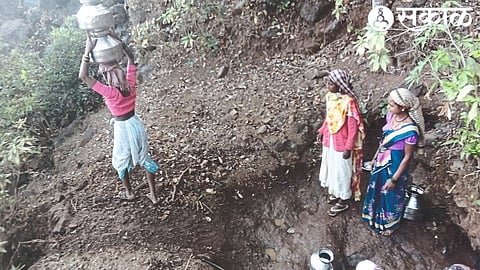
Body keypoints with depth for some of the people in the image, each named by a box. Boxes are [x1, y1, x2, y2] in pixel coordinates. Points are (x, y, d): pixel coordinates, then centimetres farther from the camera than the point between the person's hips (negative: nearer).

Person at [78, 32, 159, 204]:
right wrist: (118, 40, -11)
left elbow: (83, 76, -27)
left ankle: (129, 193, 44)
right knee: (145, 159, 19)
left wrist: (88, 51, -29)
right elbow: (131, 57, -2)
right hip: (136, 124, 5)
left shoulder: (109, 92, -28)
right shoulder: (131, 84, -15)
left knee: (121, 162, 23)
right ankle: (153, 195, 28)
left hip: (122, 129, -5)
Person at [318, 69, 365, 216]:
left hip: (341, 142, -7)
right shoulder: (329, 96, -3)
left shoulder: (348, 102, -26)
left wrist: (348, 147, -19)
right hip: (329, 139, 7)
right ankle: (334, 192, 46)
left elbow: (353, 127, -20)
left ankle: (343, 201, 29)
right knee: (331, 166, 23)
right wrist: (322, 131, 16)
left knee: (342, 171, 9)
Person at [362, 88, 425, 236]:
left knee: (391, 195, 17)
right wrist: (375, 158, 14)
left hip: (395, 165, -7)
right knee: (377, 190, 26)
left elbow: (408, 157, -21)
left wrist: (394, 179, -15)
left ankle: (391, 224, 44)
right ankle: (377, 216, 53)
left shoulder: (410, 130, -31)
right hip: (382, 161, 7)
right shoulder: (391, 115, -9)